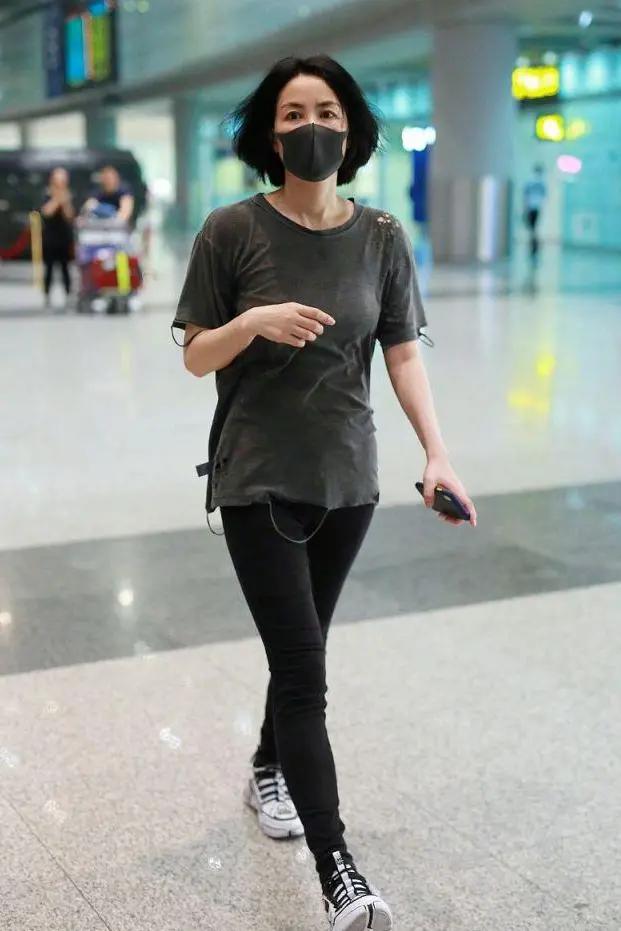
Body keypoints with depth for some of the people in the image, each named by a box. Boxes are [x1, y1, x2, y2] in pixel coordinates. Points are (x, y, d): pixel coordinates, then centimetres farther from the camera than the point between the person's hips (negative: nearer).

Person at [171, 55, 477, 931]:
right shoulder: (233, 231, -8)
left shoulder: (382, 237, 0)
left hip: (346, 477, 4)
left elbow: (404, 355, 0)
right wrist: (254, 320, -23)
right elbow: (194, 357, -4)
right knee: (303, 666, -8)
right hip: (258, 481, -3)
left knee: (302, 650, 16)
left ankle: (269, 773, 44)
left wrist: (437, 453, -13)